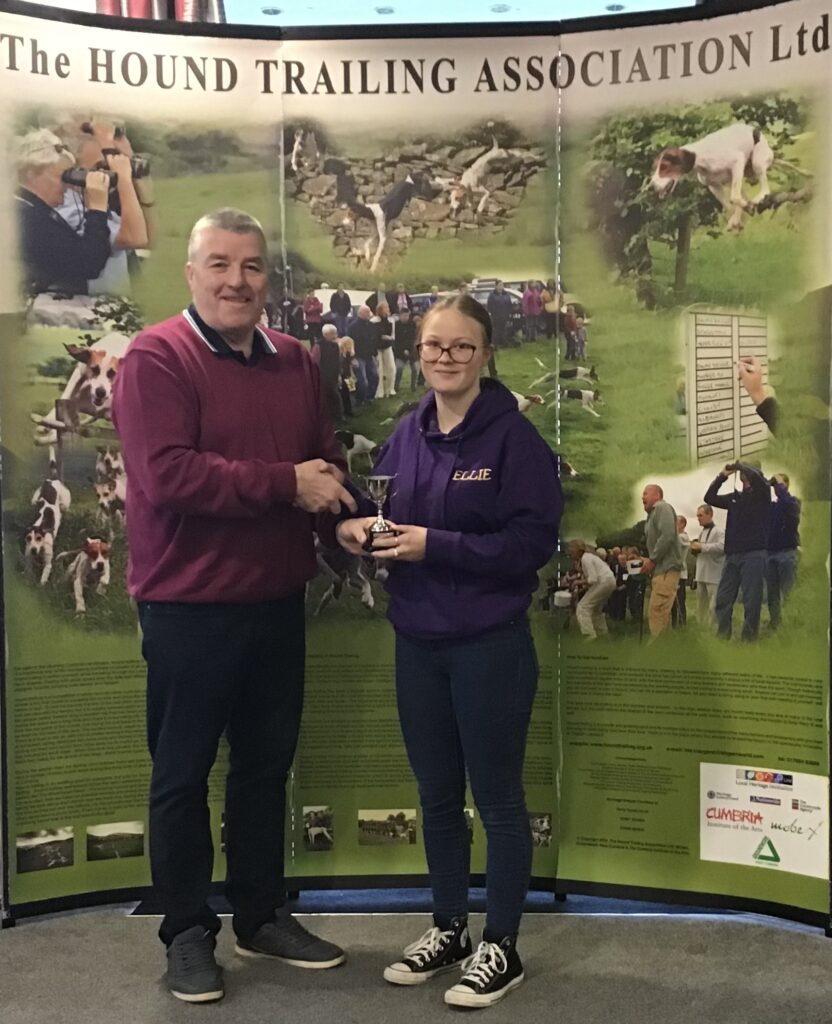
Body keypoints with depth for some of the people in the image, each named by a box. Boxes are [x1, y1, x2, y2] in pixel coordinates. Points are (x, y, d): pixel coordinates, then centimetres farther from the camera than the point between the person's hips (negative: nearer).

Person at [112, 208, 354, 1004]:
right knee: (182, 774, 8)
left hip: (278, 602, 7)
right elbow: (167, 476, -24)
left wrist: (330, 485, -9)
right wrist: (285, 483, -21)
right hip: (188, 607, -6)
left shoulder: (294, 362, 9)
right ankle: (188, 931, 24)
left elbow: (326, 455, 15)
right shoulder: (155, 358, -12)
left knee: (267, 766, 17)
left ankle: (263, 915, 33)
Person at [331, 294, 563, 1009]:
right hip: (417, 642, 6)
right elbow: (384, 512, 15)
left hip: (490, 646, -6)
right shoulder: (407, 434, 6)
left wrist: (436, 545, -21)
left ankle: (502, 946, 24)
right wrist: (358, 527, -8)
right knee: (437, 796, 17)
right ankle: (448, 928, 35)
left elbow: (534, 541, -17)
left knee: (498, 798, 8)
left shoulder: (513, 437, -11)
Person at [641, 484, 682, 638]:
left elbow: (667, 536, -19)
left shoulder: (662, 508, -6)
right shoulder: (653, 513, 24)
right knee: (661, 614, 12)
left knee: (656, 613, -16)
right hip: (661, 568, 11)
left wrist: (652, 560, -16)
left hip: (666, 569, -11)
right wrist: (649, 560, 7)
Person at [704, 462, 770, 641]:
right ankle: (722, 640, 6)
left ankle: (749, 641, -2)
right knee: (723, 600, 1)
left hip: (754, 554, -5)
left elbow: (755, 476, -16)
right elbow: (709, 498, 19)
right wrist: (722, 476, 12)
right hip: (732, 555, 6)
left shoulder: (762, 493, 4)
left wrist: (739, 465, 0)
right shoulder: (735, 497, 19)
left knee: (751, 602, -6)